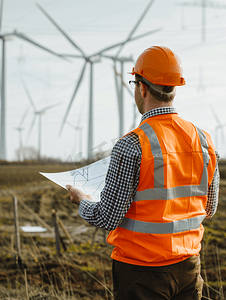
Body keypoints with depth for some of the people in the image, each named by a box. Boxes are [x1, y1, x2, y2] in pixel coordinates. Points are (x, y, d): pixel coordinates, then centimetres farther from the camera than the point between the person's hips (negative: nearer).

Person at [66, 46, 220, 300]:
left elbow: (108, 219, -15)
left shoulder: (132, 146, -18)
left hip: (142, 271, -5)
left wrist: (82, 201, 6)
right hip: (189, 266, 6)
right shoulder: (204, 141, 1)